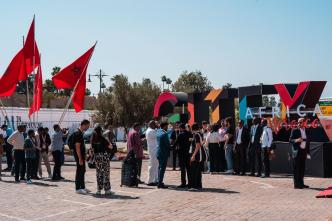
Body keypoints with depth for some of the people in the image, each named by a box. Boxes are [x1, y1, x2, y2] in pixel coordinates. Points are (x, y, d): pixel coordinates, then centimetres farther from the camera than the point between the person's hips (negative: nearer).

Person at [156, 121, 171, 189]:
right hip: (164, 153, -9)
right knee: (162, 168, -5)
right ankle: (160, 183, -3)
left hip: (158, 152, 9)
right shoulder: (164, 134, -18)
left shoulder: (158, 132, 8)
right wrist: (170, 148, 2)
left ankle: (159, 182, 22)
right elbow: (167, 144, -16)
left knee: (160, 167, 16)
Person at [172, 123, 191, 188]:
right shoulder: (189, 134, 4)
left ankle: (183, 183, -3)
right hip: (188, 153, 6)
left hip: (182, 153, -6)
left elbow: (175, 143, -9)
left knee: (183, 168, -2)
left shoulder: (180, 134, -12)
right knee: (188, 168, 12)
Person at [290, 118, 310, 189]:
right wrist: (296, 140, -26)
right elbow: (290, 139, -6)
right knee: (296, 168, -4)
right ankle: (296, 184, -2)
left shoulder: (306, 131, 13)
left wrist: (308, 152, 13)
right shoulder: (294, 130, -2)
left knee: (302, 168, 9)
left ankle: (301, 183, 17)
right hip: (297, 151, -5)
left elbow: (308, 141, 16)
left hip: (304, 151, 5)